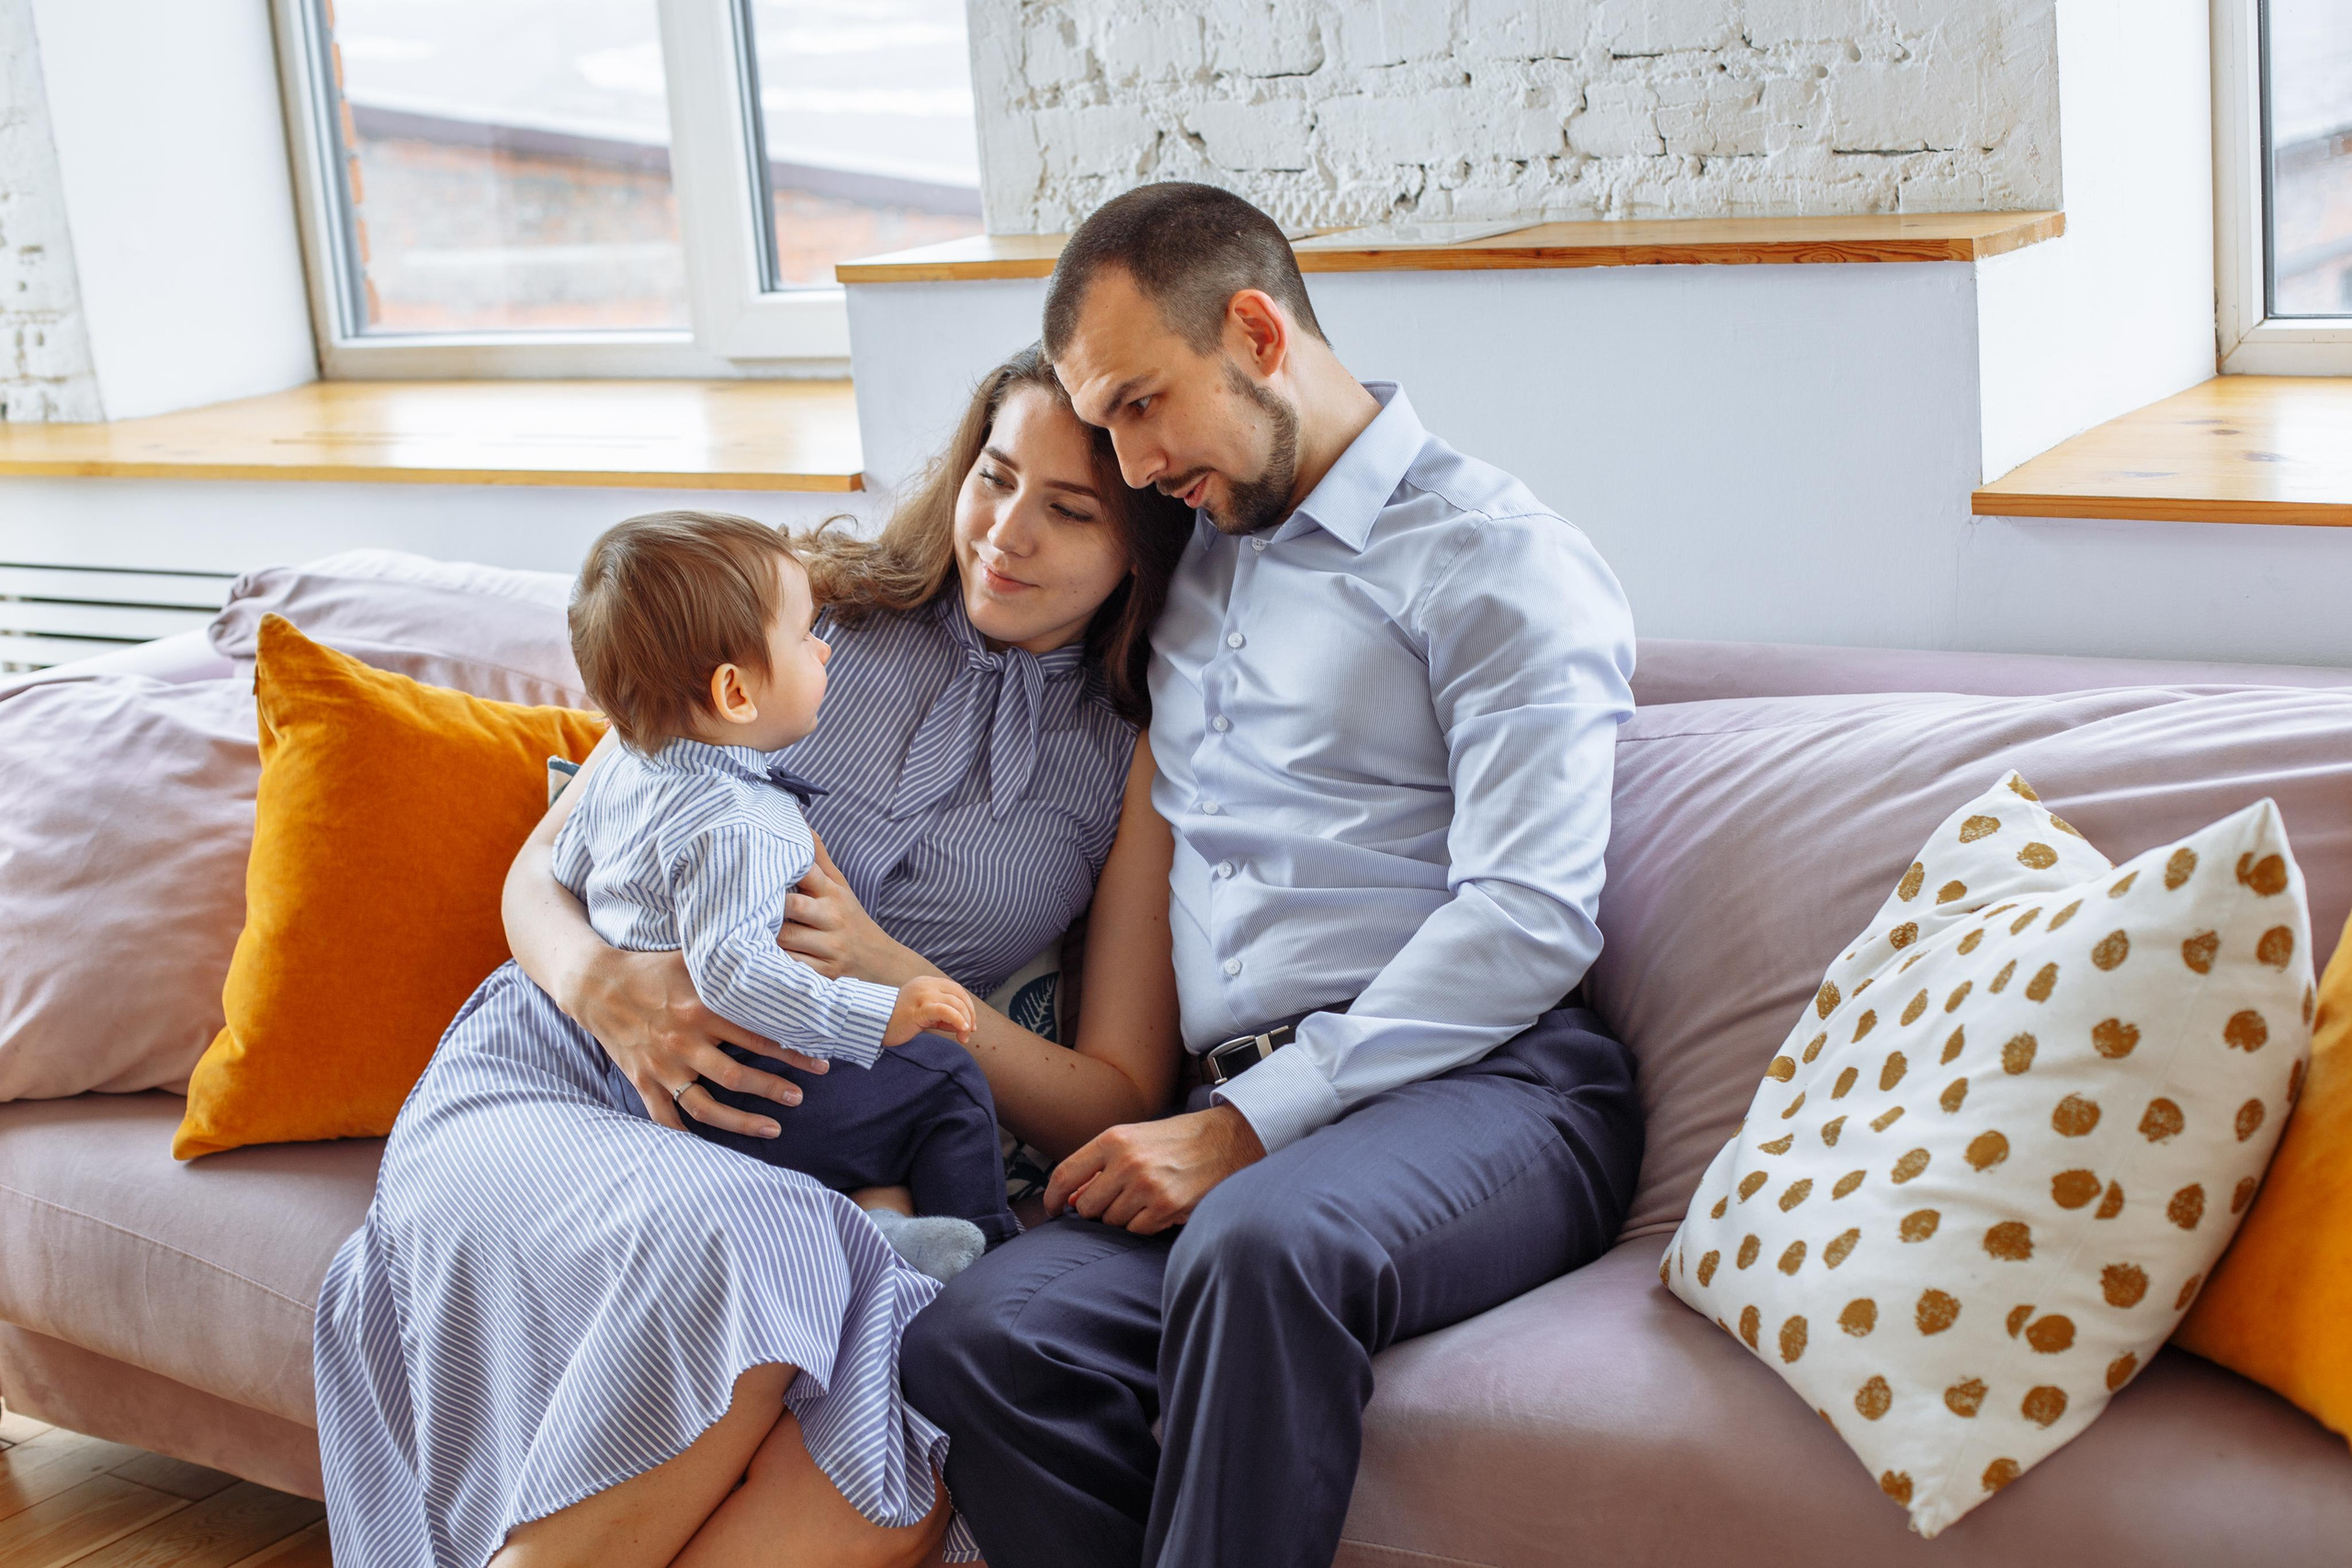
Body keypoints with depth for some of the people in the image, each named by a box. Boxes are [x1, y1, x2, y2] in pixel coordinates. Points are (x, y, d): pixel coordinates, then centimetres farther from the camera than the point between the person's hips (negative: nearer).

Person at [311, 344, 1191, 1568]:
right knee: (716, 1244, -38)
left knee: (912, 1450, -35)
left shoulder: (1135, 765, 10)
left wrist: (892, 974, -12)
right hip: (551, 1088, 0)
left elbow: (1120, 1107, 5)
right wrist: (605, 986, -14)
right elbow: (541, 869, 11)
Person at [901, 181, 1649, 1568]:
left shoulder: (1498, 558, 2)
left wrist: (1250, 1127, -15)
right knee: (974, 1344, -25)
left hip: (1479, 1086, -5)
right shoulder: (1189, 563, 24)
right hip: (1237, 1108, 6)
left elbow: (1532, 918, -10)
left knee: (1263, 1243, -39)